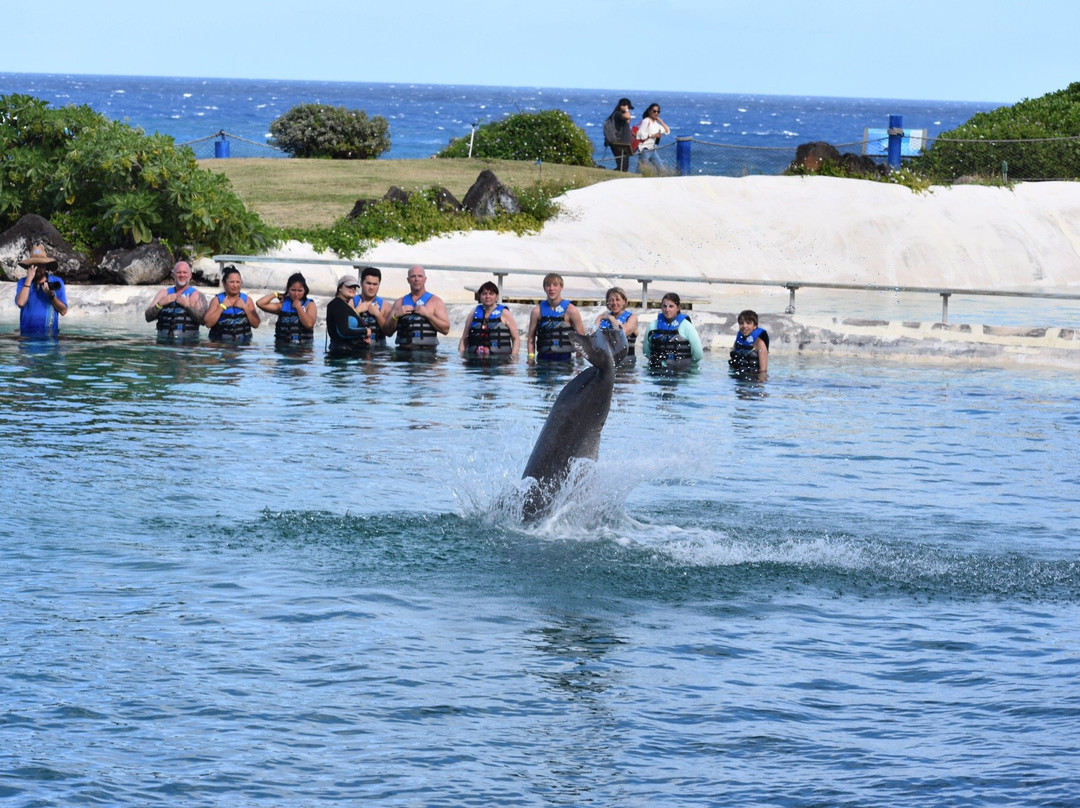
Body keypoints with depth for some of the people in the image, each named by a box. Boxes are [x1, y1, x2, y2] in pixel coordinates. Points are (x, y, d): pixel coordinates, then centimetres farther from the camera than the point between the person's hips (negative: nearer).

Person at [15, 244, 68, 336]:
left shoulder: (57, 282, 6)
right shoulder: (22, 282, 8)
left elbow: (63, 311, 2)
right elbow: (20, 302, -12)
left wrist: (51, 295, -14)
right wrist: (29, 279, -9)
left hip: (50, 334, -1)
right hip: (27, 334, 1)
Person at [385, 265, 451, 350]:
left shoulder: (435, 301, 8)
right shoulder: (399, 302, 17)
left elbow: (446, 329, -2)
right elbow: (387, 332, 14)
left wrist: (428, 314, -11)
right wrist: (395, 316, -3)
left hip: (427, 350, -2)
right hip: (403, 351, 2)